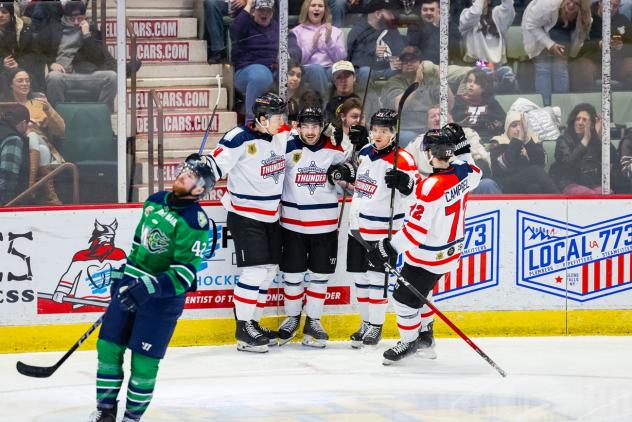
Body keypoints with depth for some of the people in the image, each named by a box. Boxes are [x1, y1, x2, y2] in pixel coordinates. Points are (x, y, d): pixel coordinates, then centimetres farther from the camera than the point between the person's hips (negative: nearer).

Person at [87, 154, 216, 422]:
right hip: (130, 287, 7)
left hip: (163, 297, -7)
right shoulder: (154, 202, 7)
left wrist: (150, 288, -31)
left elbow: (184, 273, -21)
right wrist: (120, 274, 23)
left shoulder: (195, 222, -16)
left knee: (144, 360, -5)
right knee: (108, 346, 6)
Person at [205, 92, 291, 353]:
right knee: (254, 270, -12)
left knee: (269, 270, 10)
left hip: (270, 216, 8)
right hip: (245, 215, -8)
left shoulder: (282, 135, 4)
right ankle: (243, 329, -3)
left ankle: (253, 323, 21)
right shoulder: (241, 139, -19)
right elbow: (215, 164, -23)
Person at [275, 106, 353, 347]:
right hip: (292, 223, -1)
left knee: (320, 274, 8)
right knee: (292, 274, 7)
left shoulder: (334, 150, -2)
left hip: (324, 225, 1)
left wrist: (344, 171, -10)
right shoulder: (288, 148, -9)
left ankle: (313, 322, 20)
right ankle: (292, 318, 25)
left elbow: (353, 172, 12)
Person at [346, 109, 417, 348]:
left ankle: (376, 326, 8)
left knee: (376, 277, -3)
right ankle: (366, 321, 23)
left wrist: (404, 182, -39)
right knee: (359, 275, 11)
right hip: (358, 225, 7)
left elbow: (415, 191, -22)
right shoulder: (366, 152, 7)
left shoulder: (402, 160, -15)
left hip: (383, 229, -7)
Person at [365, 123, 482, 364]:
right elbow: (474, 174, 21)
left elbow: (417, 229, -28)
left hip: (429, 257, -9)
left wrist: (389, 249, -21)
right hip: (450, 251, 9)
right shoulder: (463, 172, -8)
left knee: (405, 297, 7)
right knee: (418, 293, 25)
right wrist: (461, 144, 17)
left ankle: (409, 342, 23)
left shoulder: (431, 187, -30)